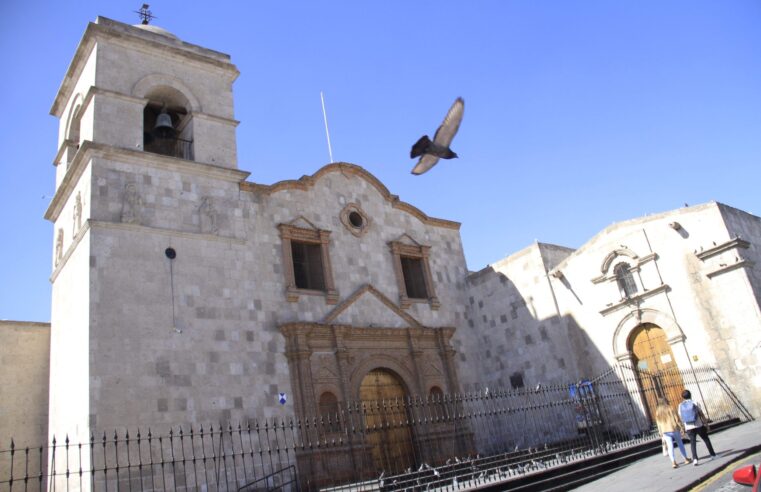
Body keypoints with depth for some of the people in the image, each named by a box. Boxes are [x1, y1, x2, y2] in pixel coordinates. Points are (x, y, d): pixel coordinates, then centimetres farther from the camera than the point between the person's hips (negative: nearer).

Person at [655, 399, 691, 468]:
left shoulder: (657, 412, 4)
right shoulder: (669, 408, -5)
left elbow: (658, 424, 3)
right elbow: (676, 419, -8)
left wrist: (661, 434, 8)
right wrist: (680, 427, -1)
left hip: (665, 431, 2)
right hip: (674, 429, -2)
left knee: (670, 447, 0)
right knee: (680, 444, 15)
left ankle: (673, 462, -9)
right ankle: (686, 459, 24)